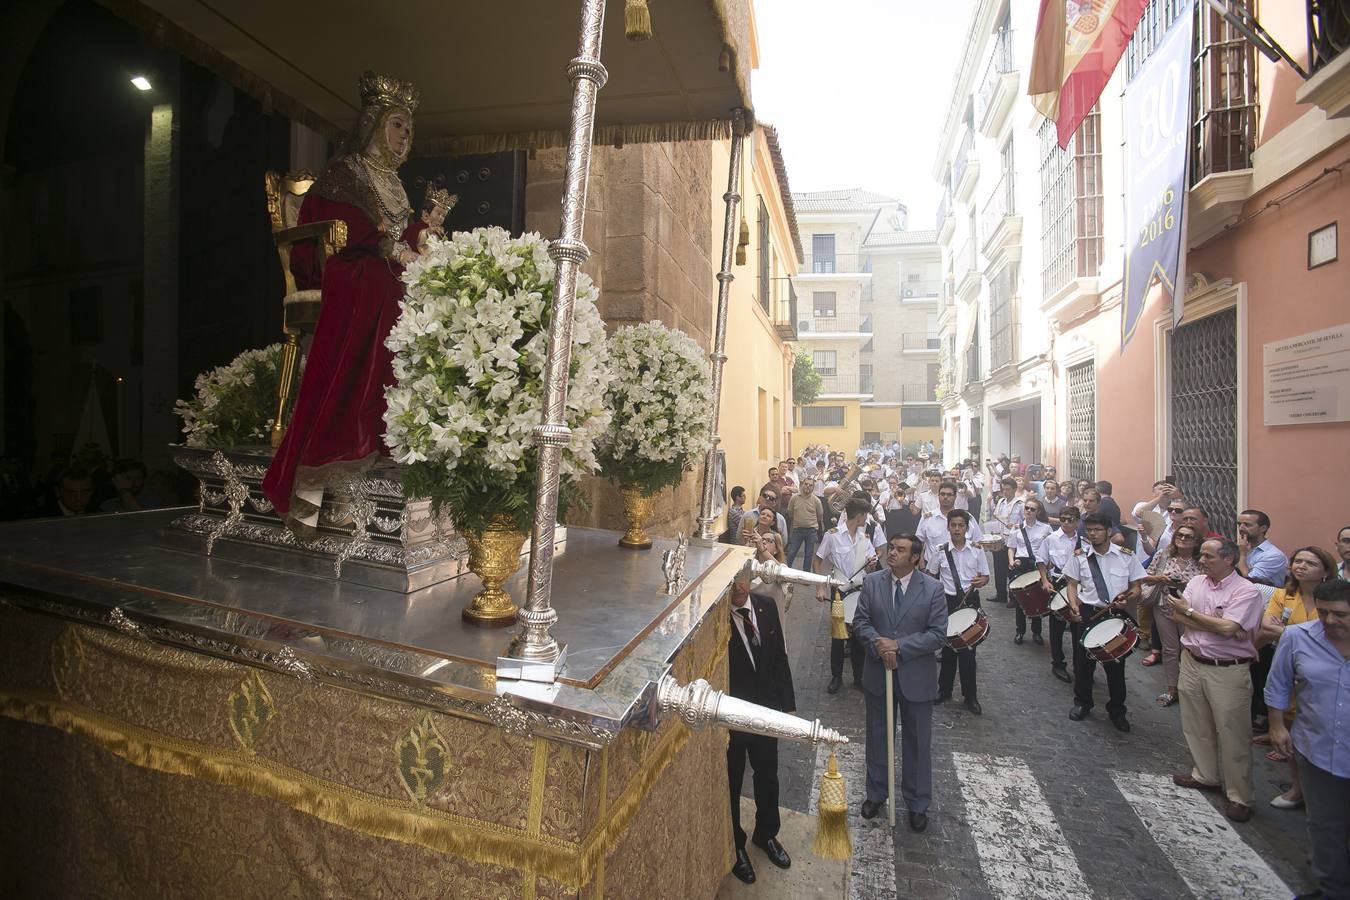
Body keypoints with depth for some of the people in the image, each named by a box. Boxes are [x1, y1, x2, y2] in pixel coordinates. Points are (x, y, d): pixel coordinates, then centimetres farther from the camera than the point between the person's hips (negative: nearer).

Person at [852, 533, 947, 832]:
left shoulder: (933, 588, -12)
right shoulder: (872, 582, -6)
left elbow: (938, 634, -14)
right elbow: (860, 621, -2)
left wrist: (899, 645, -21)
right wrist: (878, 644, -20)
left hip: (916, 676, -2)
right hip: (877, 672, 2)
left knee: (917, 741, 14)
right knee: (877, 736, 18)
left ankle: (917, 803, 35)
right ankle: (876, 793, 39)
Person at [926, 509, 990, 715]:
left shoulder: (976, 550, -2)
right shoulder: (940, 552, -4)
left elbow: (986, 576, 4)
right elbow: (930, 576, 7)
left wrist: (981, 581, -18)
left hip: (971, 600, 0)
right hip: (948, 601, 0)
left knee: (968, 648, 5)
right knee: (948, 647, 10)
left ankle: (970, 696, 20)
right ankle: (944, 690, 27)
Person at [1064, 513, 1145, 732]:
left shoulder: (1127, 556, -1)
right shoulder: (1079, 556, 0)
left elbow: (1136, 588, 3)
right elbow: (1072, 585, 5)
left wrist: (1127, 599, -18)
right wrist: (1074, 607, -10)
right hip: (1087, 613, 1)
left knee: (1116, 664, 8)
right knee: (1083, 661, 10)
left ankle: (1117, 710, 28)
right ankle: (1082, 703, 31)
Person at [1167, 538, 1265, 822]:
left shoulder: (1246, 591, -13)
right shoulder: (1196, 582, 4)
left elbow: (1227, 628, -22)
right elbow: (1184, 622, -1)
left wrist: (1189, 611, -12)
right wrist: (1218, 624, -15)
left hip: (1228, 672, -6)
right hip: (1192, 663, 6)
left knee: (1233, 734, 4)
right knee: (1196, 725, 18)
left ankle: (1239, 797, 18)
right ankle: (1204, 775, 36)